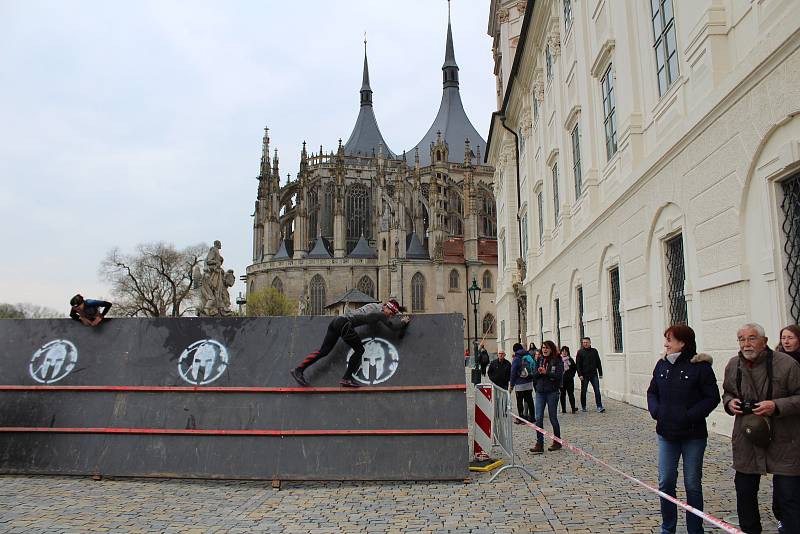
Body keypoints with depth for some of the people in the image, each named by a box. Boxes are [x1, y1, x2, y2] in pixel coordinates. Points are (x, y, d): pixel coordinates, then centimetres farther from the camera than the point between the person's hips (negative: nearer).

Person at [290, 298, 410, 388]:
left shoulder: (375, 305, 19)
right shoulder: (380, 313, -3)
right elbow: (393, 327, -3)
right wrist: (404, 322, 16)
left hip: (337, 321, 9)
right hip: (345, 324, -9)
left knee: (324, 350, 8)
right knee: (359, 350, 3)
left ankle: (298, 370, 4)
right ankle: (347, 378, 2)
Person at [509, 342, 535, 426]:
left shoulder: (516, 359, -10)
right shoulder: (529, 357, 6)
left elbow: (513, 373, -9)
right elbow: (533, 370, 10)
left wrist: (511, 385, -5)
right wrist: (532, 379, 16)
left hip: (519, 384, -5)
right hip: (529, 383, 5)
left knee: (520, 402, 1)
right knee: (529, 400, 13)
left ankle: (521, 418, 3)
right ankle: (532, 417, 18)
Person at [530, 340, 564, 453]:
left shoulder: (557, 361, -4)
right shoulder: (539, 360, 11)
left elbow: (559, 375, -14)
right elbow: (534, 375, 9)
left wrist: (546, 372, -20)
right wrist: (539, 372, -11)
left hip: (552, 392, -4)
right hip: (540, 392, 4)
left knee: (553, 418, 7)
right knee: (538, 418, -3)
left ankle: (557, 442, 25)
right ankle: (539, 444, -2)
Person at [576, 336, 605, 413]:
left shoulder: (594, 351, 6)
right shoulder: (580, 352, 0)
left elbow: (598, 363, 11)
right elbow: (578, 364, -2)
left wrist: (600, 373, 8)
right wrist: (580, 374, -11)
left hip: (594, 374, 1)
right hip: (584, 375, -1)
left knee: (597, 390, -6)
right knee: (583, 391, 7)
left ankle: (599, 407, -5)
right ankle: (583, 407, 18)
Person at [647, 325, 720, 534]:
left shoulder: (700, 366, -11)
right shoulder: (662, 364, 5)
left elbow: (712, 397, -10)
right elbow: (652, 392, 13)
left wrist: (690, 415, -18)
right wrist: (655, 411, -4)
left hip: (693, 435, -4)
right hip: (666, 434, 4)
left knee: (693, 484, 8)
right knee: (665, 482, 8)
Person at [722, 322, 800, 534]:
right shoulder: (733, 365, 5)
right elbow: (727, 393, 20)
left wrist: (777, 406, -22)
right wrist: (729, 402, -1)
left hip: (783, 441, -5)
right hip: (746, 439, 5)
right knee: (744, 491, 15)